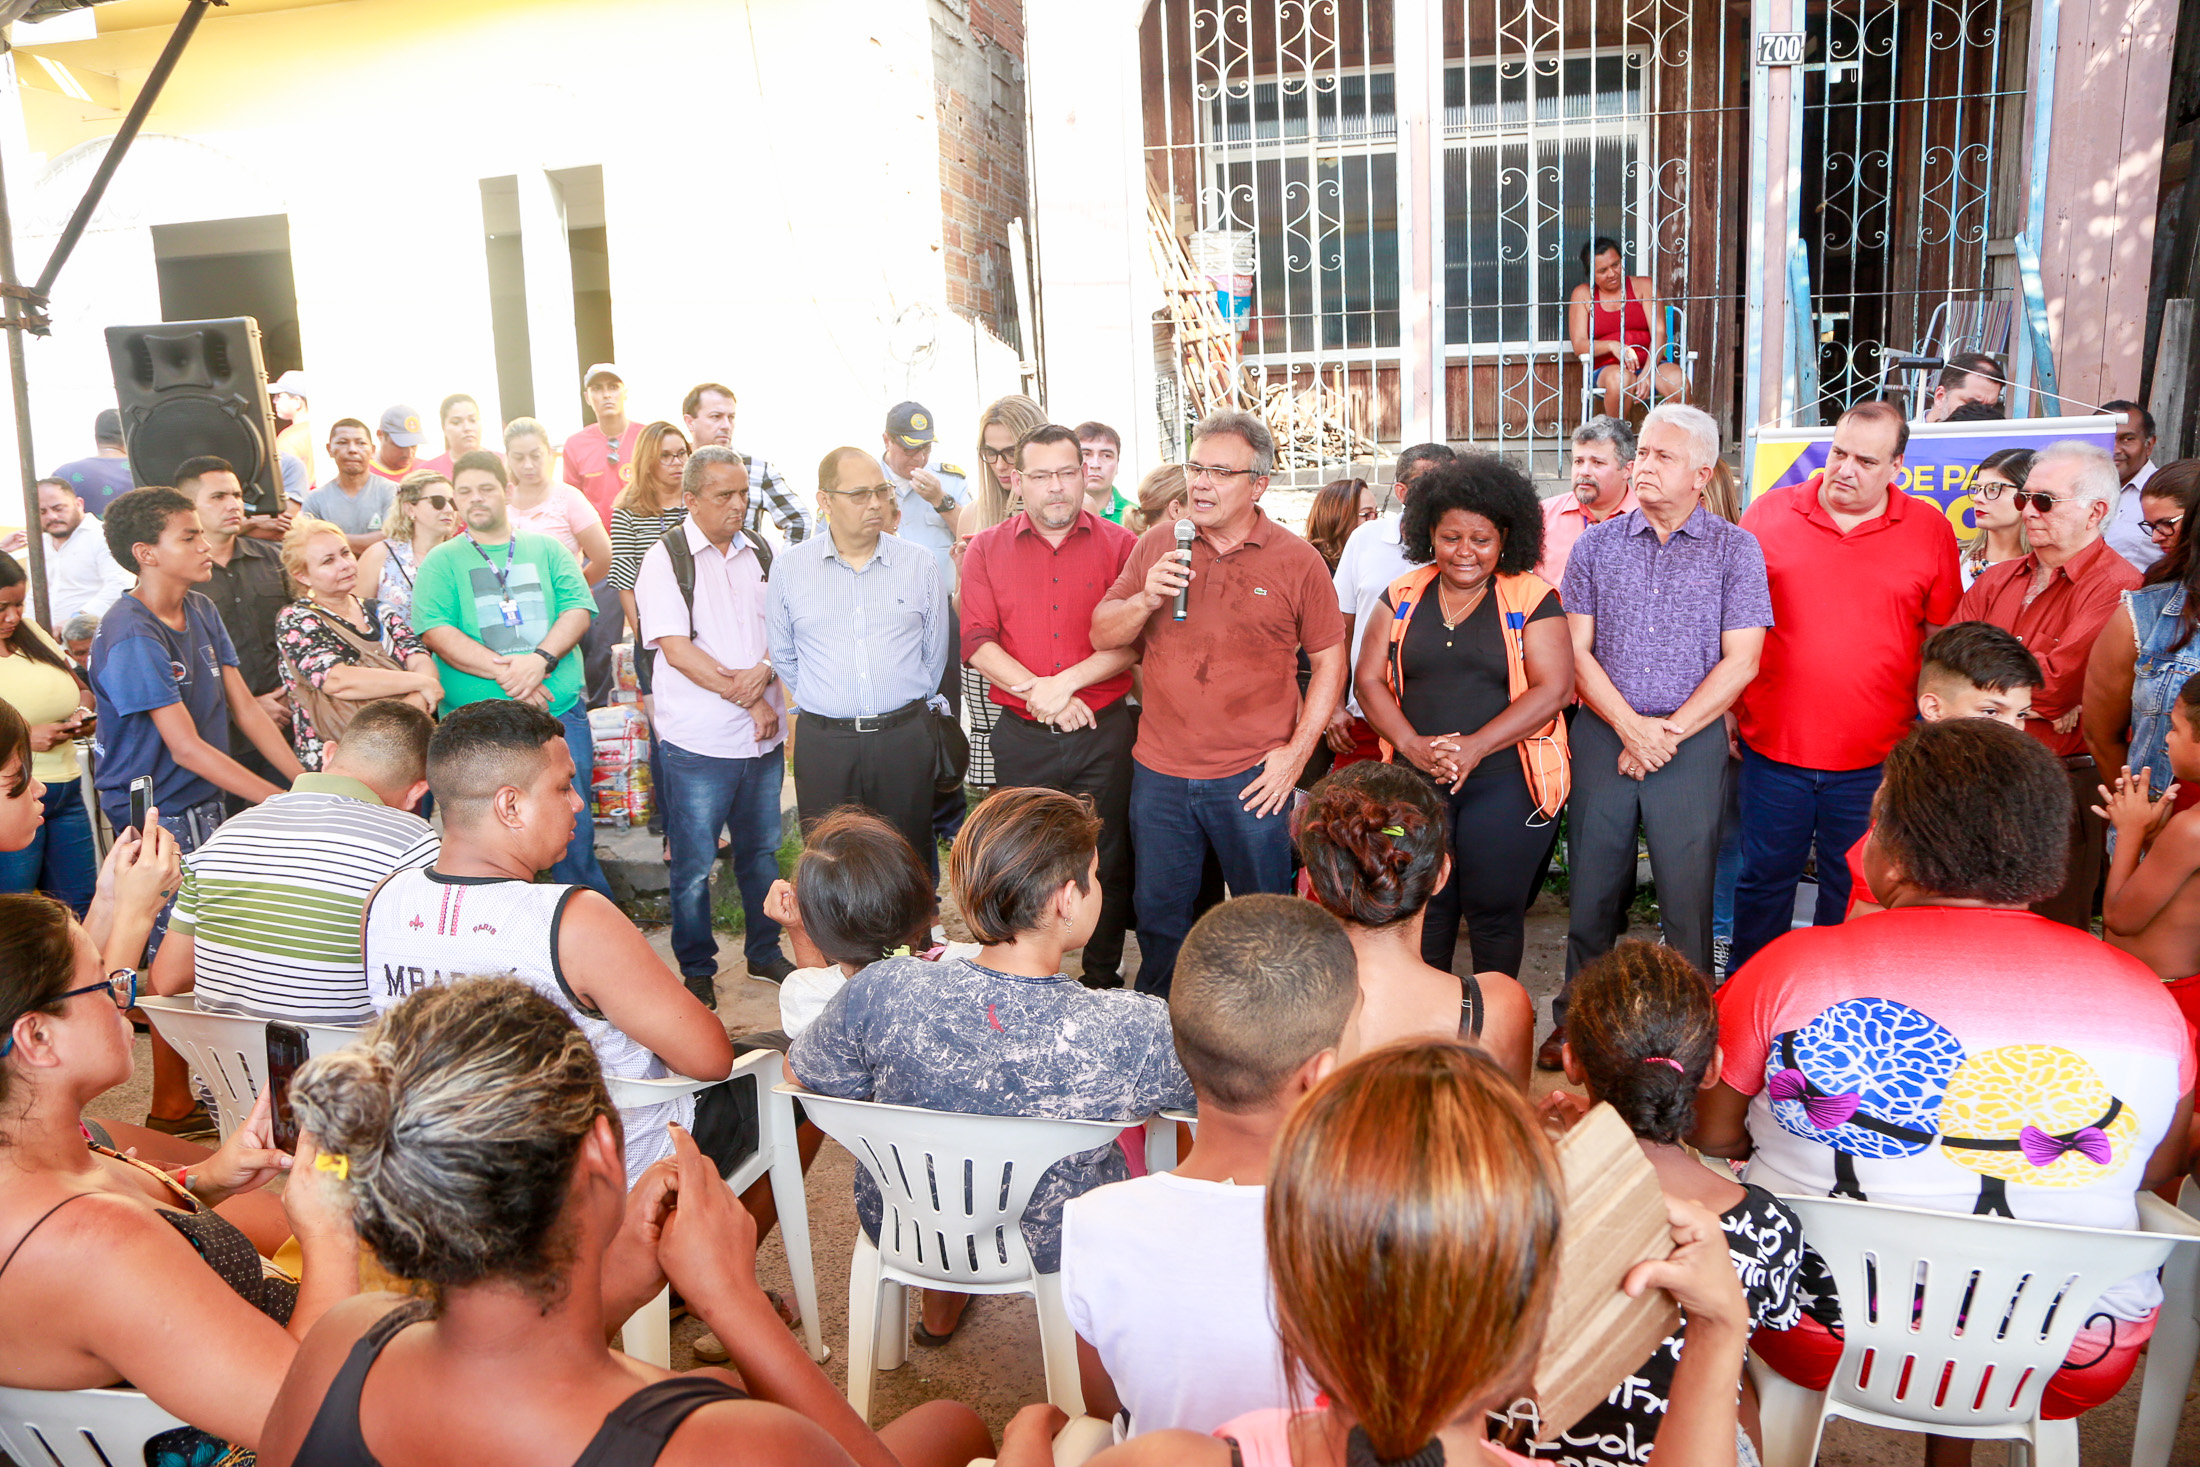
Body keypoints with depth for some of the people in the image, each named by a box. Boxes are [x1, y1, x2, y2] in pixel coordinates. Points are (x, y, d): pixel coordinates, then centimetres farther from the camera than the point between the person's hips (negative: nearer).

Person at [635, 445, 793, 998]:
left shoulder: (760, 553, 9)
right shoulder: (665, 560, -6)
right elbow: (677, 650, -13)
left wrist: (764, 672, -14)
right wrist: (747, 698, -14)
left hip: (763, 734, 5)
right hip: (700, 741, -5)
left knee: (762, 851, 16)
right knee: (694, 864, 4)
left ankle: (765, 952, 32)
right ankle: (696, 969, 19)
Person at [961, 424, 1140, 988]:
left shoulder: (1120, 545, 0)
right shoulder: (986, 549, 4)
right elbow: (977, 642, -4)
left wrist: (1067, 682, -18)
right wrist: (1035, 692, -16)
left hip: (1104, 733, -1)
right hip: (1022, 737, 1)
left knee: (1107, 863, 8)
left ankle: (1103, 981, 24)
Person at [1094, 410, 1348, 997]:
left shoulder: (1297, 560, -3)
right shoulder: (1156, 546, 5)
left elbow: (1329, 662, 0)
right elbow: (1103, 635, 6)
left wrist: (1296, 753, -7)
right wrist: (1145, 599, -14)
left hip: (1254, 778, -3)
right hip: (1159, 772, 3)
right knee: (1158, 915, 15)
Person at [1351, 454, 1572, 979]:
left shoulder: (1532, 599, -1)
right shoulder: (1402, 597, 8)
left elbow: (1552, 688, -8)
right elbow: (1369, 679, 5)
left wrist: (1474, 747, -18)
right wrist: (1414, 745, -12)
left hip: (1504, 779, -3)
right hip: (1415, 780, 3)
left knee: (1494, 912, 4)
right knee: (1423, 909, 10)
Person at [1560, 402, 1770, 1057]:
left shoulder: (1735, 549, 2)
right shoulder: (1596, 544, 7)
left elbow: (1740, 661, -4)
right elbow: (1577, 650, 2)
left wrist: (1669, 732, -9)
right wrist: (1631, 726, -9)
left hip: (1693, 743, -2)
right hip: (1602, 735, 2)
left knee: (1687, 896, 1)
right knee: (1592, 887, 8)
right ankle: (1575, 1020, 22)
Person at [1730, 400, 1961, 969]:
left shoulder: (1930, 529, 1)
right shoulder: (1769, 512, 0)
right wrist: (1727, 711, 3)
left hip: (1876, 757, 0)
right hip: (1773, 745, 0)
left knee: (1853, 890, 12)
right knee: (1764, 879, 11)